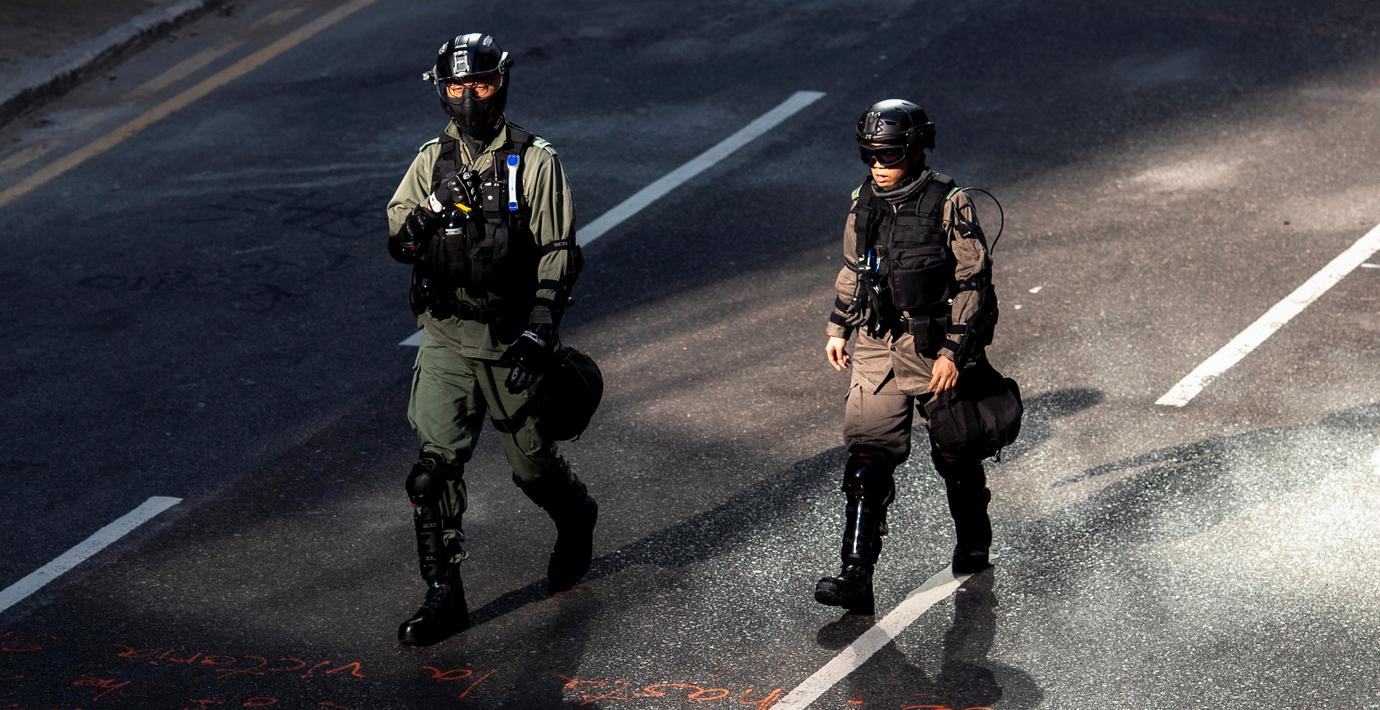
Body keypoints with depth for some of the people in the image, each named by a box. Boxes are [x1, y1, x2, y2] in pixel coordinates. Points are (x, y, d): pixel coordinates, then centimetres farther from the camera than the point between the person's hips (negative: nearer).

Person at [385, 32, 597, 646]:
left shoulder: (534, 162, -7)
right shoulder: (432, 161, 5)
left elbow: (558, 257, -8)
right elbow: (398, 243, 1)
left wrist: (538, 336, -16)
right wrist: (435, 207, -21)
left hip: (509, 341, -3)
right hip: (445, 339, 3)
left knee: (532, 463, 10)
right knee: (435, 466, -8)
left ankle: (576, 521, 43)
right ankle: (443, 595, -2)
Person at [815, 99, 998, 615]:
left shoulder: (948, 205, -12)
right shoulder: (864, 204, 4)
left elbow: (973, 282, -12)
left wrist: (953, 351, -16)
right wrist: (838, 328, 16)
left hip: (938, 349, -4)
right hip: (879, 348, 4)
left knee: (956, 455, 14)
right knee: (868, 458, -9)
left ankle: (973, 542, 40)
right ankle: (857, 576, -14)